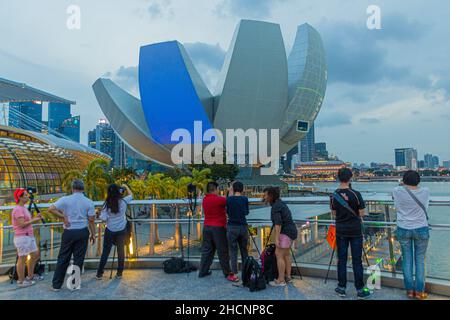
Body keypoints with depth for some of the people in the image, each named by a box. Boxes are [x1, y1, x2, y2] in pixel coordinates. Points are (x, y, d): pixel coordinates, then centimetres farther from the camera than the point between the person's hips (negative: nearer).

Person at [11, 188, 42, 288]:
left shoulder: (24, 208, 14)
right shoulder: (18, 209, -15)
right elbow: (22, 224, -22)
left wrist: (35, 217, 3)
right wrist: (34, 220, -14)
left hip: (29, 236, 10)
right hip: (22, 237, -10)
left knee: (35, 254, 17)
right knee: (22, 259, -1)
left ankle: (30, 276, 30)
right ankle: (21, 281, 10)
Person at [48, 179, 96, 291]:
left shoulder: (65, 199, -4)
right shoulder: (89, 202, -2)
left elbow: (51, 209, -11)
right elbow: (91, 220, -3)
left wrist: (63, 216, -4)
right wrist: (93, 234, 5)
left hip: (69, 232, 0)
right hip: (82, 232, 0)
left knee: (63, 258, 11)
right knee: (78, 259, 8)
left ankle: (56, 285, 19)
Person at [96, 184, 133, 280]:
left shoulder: (107, 204, -14)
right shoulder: (123, 201, -11)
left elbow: (103, 218, -13)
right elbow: (131, 195, 10)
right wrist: (126, 186, 24)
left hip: (110, 231, 0)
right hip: (121, 230, 1)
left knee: (105, 252, 10)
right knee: (121, 251, 10)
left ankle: (99, 274, 18)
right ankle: (119, 273, 17)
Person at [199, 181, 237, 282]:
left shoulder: (205, 199, 6)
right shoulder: (218, 199, -17)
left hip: (207, 227, 7)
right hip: (218, 228, -7)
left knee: (206, 250, 14)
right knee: (223, 252, 0)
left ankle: (202, 271, 18)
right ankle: (228, 274, 7)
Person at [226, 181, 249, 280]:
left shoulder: (229, 199, -8)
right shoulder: (245, 199, -2)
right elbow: (247, 212, 10)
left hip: (232, 227, -2)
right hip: (243, 227, 2)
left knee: (233, 251, 5)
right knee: (244, 250, 14)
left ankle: (234, 273, 6)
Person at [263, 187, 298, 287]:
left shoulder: (275, 207, -16)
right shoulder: (281, 203, 13)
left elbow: (278, 223, -25)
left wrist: (276, 239, -26)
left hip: (285, 233, -10)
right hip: (292, 231, 10)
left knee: (279, 255, -5)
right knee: (286, 254, 17)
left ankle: (281, 280, -1)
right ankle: (288, 276, 25)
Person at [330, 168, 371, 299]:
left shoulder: (334, 196, -2)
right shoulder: (355, 194, -11)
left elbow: (334, 214, 5)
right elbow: (361, 213, -6)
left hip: (341, 231, 2)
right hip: (355, 230, -2)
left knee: (341, 259, 9)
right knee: (357, 260, 3)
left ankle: (342, 288, 16)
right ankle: (360, 290, 10)